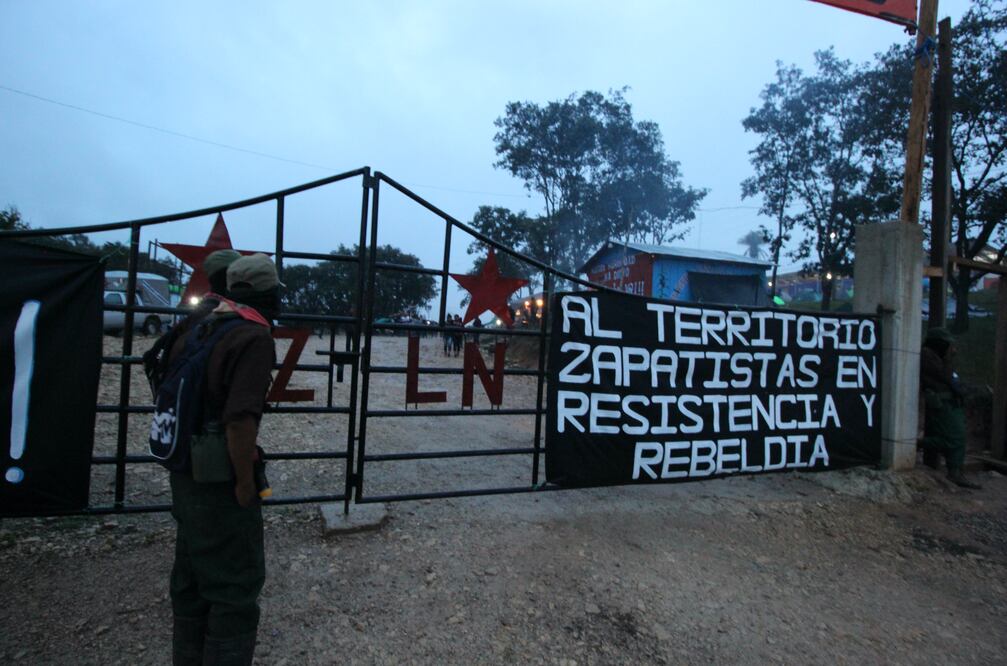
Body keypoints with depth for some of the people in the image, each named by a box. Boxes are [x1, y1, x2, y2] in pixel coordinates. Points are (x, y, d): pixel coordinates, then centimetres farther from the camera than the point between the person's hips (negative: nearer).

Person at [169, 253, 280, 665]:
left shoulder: (198, 330, 6)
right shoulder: (255, 338, -21)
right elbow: (240, 420, -29)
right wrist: (245, 482, -17)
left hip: (186, 476, 9)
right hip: (221, 482, -9)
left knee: (192, 577, 23)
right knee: (236, 584, 6)